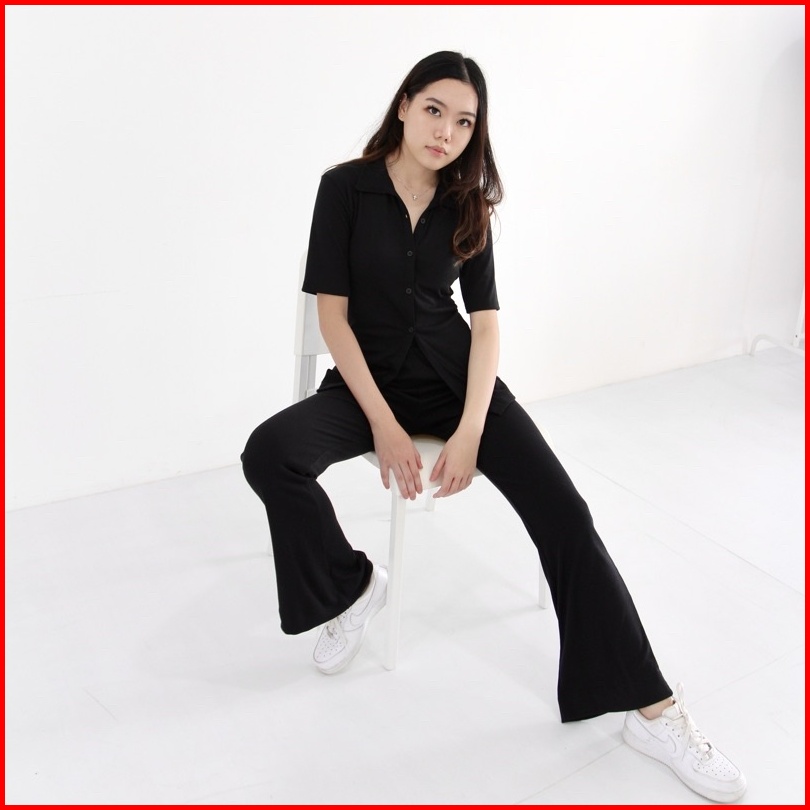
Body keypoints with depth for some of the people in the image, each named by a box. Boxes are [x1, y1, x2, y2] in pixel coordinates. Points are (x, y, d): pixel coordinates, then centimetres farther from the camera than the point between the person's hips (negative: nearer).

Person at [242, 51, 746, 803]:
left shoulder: (466, 205, 5)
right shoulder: (347, 187, -3)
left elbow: (485, 320, 0)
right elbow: (332, 312, -9)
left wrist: (470, 431, -15)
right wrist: (384, 424, -19)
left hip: (454, 373, 2)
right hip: (369, 376, -1)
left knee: (564, 511, -17)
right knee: (268, 453, -31)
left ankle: (651, 708, -9)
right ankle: (354, 583, -4)